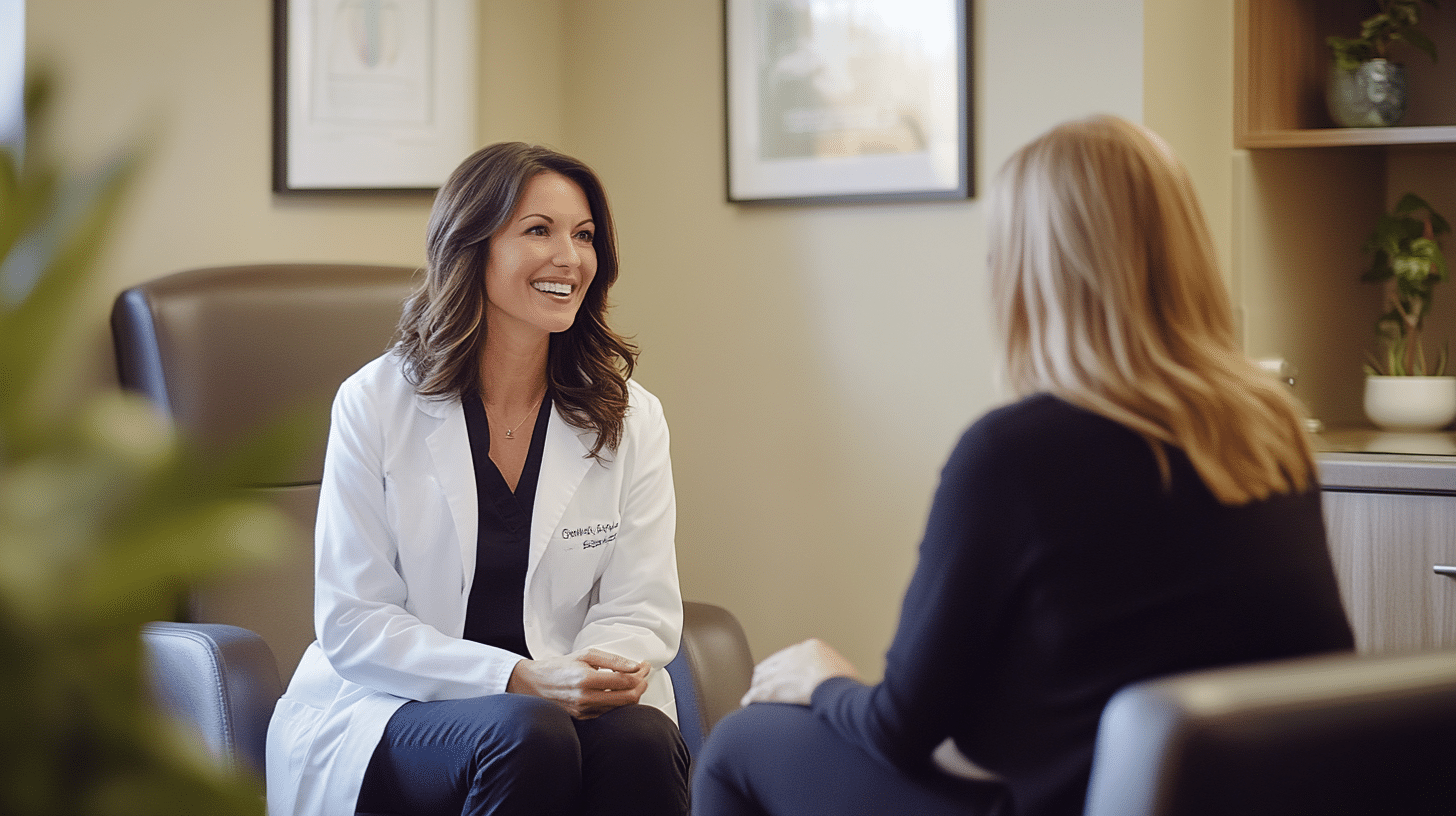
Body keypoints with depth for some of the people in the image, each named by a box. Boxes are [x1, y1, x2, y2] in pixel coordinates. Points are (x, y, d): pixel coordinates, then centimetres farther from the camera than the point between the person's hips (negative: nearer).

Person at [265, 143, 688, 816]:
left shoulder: (631, 419, 6)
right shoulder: (375, 404, -2)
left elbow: (641, 606, 4)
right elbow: (352, 622, -6)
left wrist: (608, 669, -22)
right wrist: (520, 680, -20)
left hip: (564, 703, 2)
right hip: (394, 710, -2)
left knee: (639, 740, -32)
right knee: (526, 737, -35)